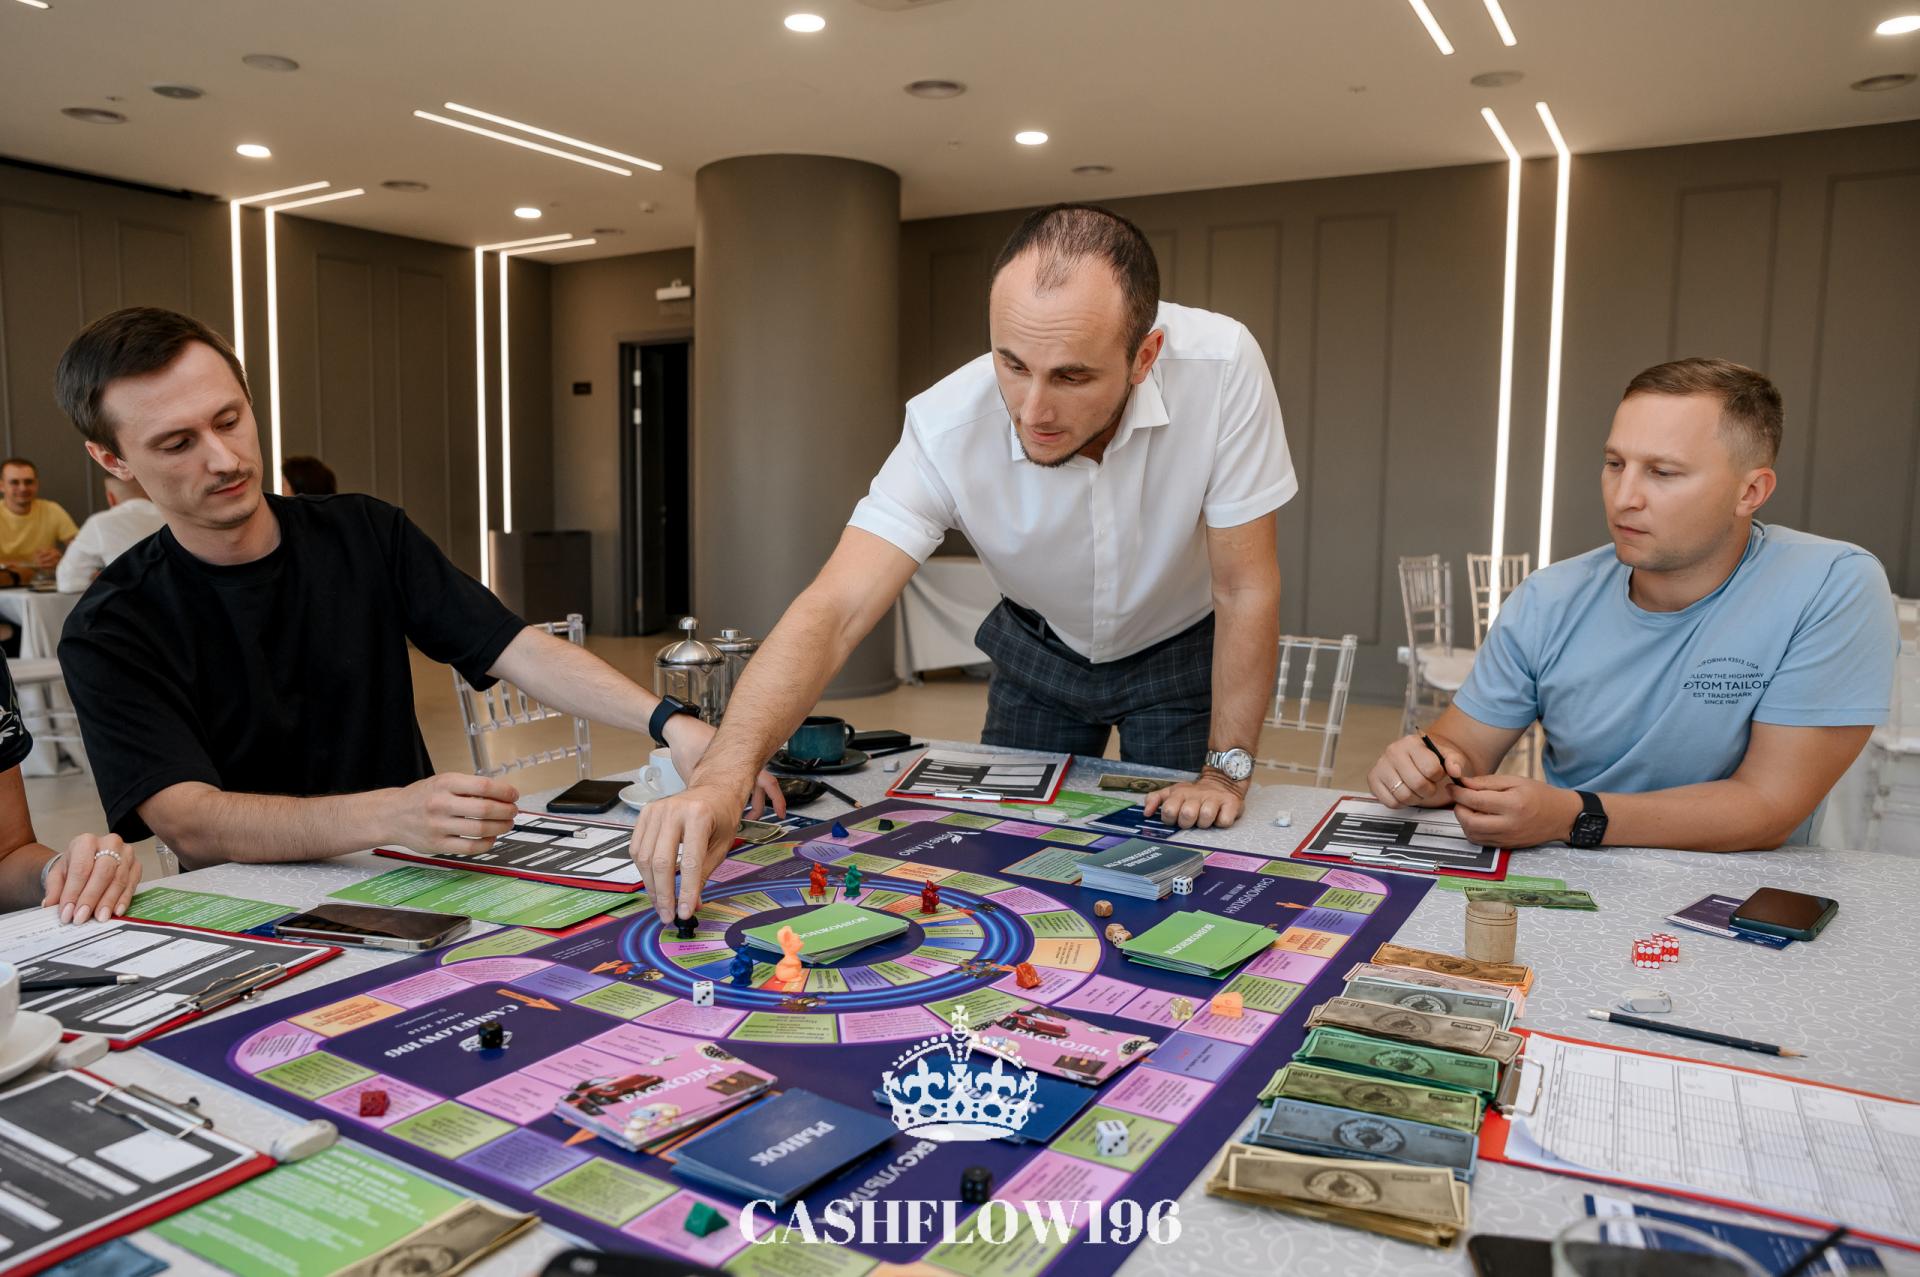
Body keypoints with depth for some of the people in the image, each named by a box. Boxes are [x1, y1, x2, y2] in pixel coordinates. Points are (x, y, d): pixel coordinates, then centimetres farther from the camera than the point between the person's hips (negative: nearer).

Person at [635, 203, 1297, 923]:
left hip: (1177, 654, -1)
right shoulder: (947, 427, -33)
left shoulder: (1220, 367, -36)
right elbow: (835, 612, -38)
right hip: (1040, 653, 1)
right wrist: (724, 772, -52)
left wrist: (1227, 770, -22)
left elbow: (1245, 591, -26)